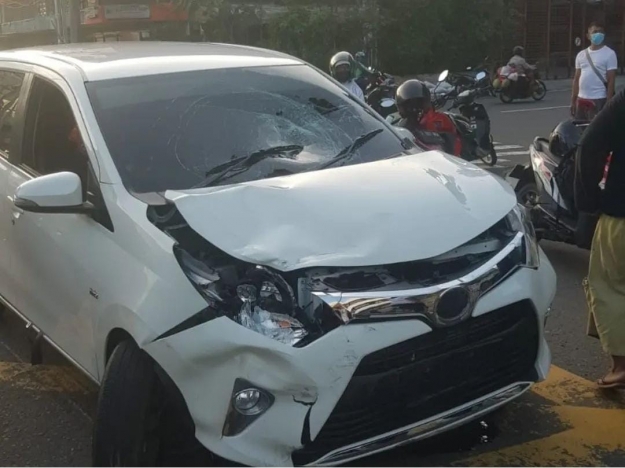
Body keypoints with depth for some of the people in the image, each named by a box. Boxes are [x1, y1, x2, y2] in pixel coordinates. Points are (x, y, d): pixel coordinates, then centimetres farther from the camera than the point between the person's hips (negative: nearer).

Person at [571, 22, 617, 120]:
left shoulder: (609, 54, -5)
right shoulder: (581, 54, 11)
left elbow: (611, 80, -9)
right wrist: (573, 101, 11)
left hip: (599, 100, -6)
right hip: (581, 99, 6)